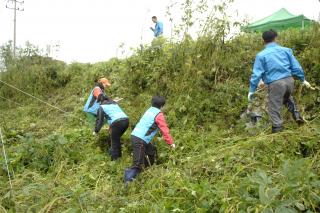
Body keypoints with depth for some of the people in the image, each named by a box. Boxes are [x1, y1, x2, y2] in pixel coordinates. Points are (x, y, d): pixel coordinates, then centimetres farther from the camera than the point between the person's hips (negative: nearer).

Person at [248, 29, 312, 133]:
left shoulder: (261, 55, -4)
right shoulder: (286, 50, 6)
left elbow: (256, 74, -6)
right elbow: (296, 67, 9)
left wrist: (252, 90, 0)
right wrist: (303, 79, 23)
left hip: (275, 84, -5)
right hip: (289, 80, 5)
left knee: (274, 108, 7)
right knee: (287, 97, 36)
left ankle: (277, 129, 11)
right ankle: (296, 115, 22)